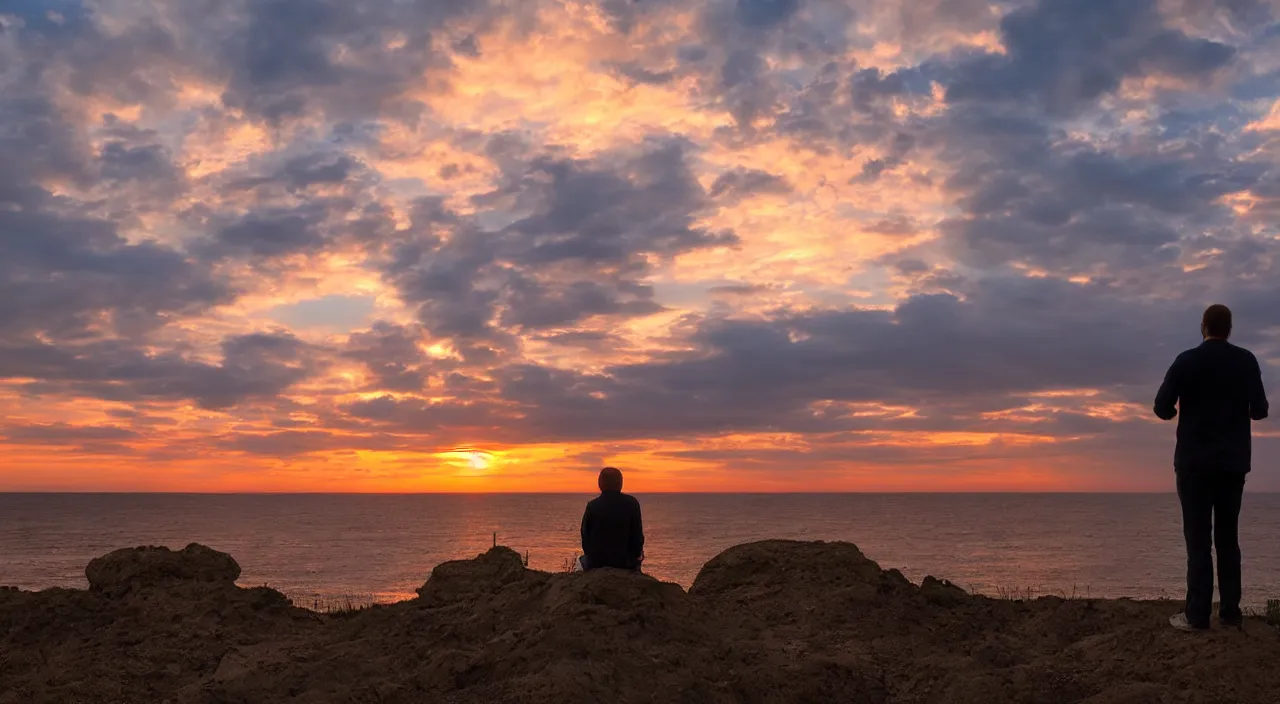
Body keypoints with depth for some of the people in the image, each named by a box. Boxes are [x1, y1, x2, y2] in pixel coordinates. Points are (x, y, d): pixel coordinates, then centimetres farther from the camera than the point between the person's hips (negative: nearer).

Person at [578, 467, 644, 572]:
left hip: (596, 562, 0)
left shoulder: (592, 506, -9)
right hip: (625, 562, 0)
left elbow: (585, 536, -3)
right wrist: (635, 554, 11)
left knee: (582, 560, 33)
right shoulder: (632, 504, -9)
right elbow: (637, 535, -5)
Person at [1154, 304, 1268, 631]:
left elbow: (1162, 408, -10)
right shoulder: (1247, 361, 1)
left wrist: (1178, 412, 13)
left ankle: (1197, 615, -6)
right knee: (1228, 537, 11)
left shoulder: (1188, 361, -7)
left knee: (1198, 538, -3)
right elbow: (1259, 410, 4)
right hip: (1233, 461, 3)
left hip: (1196, 462, -3)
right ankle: (1230, 610, 9)